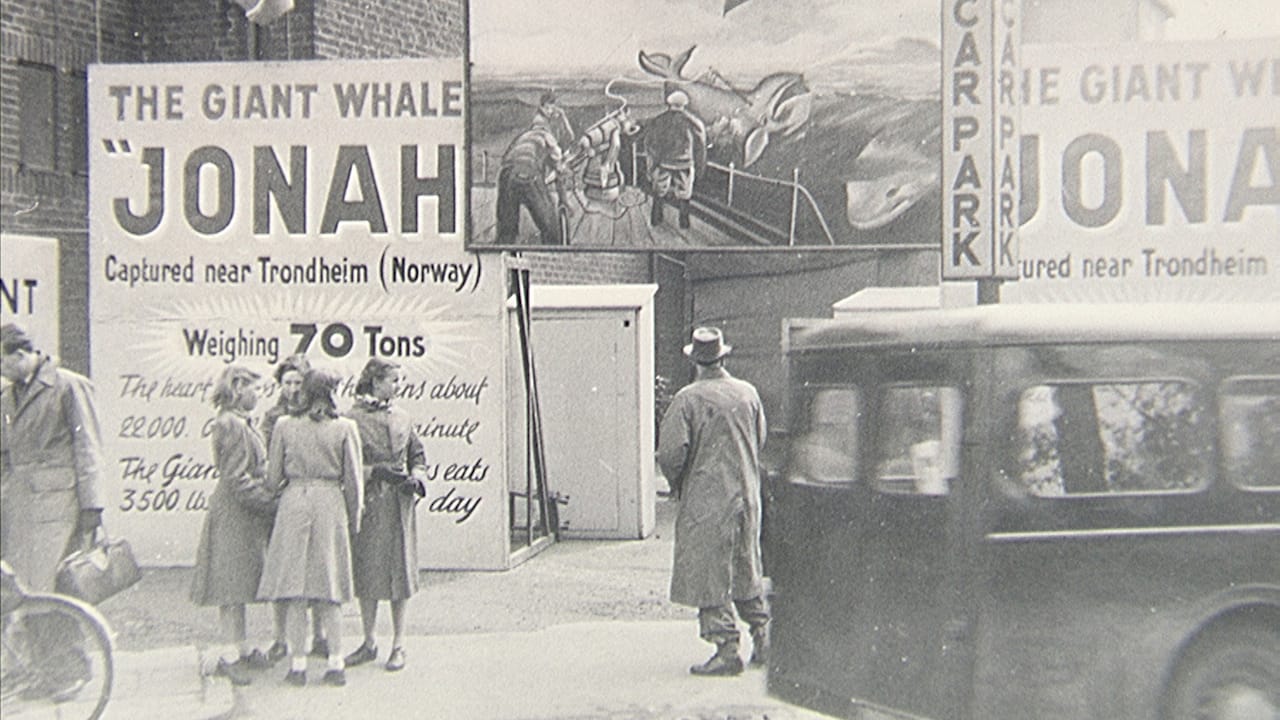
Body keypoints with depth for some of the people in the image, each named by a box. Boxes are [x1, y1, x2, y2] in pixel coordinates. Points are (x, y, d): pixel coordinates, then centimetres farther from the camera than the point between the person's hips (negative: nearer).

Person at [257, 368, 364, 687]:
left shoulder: (284, 425, 0)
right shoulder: (345, 428, -3)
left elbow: (273, 478, 4)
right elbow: (353, 480, 0)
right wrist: (354, 519, 13)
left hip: (293, 503, 0)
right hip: (330, 505, 0)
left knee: (295, 593, 4)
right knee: (328, 594, 8)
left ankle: (297, 665, 3)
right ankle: (336, 664, 8)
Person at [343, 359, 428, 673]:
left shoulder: (403, 418, 9)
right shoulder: (352, 419, -4)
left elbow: (418, 456, 15)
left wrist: (417, 480, -3)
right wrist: (376, 472, -17)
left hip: (399, 504, 3)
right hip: (367, 505, -2)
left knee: (399, 572, 2)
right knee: (366, 573, 5)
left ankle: (398, 646, 10)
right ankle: (369, 643, 17)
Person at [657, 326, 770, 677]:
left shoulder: (688, 399, -13)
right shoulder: (748, 393, 4)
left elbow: (671, 452, -16)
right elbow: (759, 441, 13)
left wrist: (676, 482, 2)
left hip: (706, 500, -6)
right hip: (747, 494, 6)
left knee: (709, 575, 0)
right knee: (746, 568, 20)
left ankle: (726, 649, -2)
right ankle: (762, 633, 21)